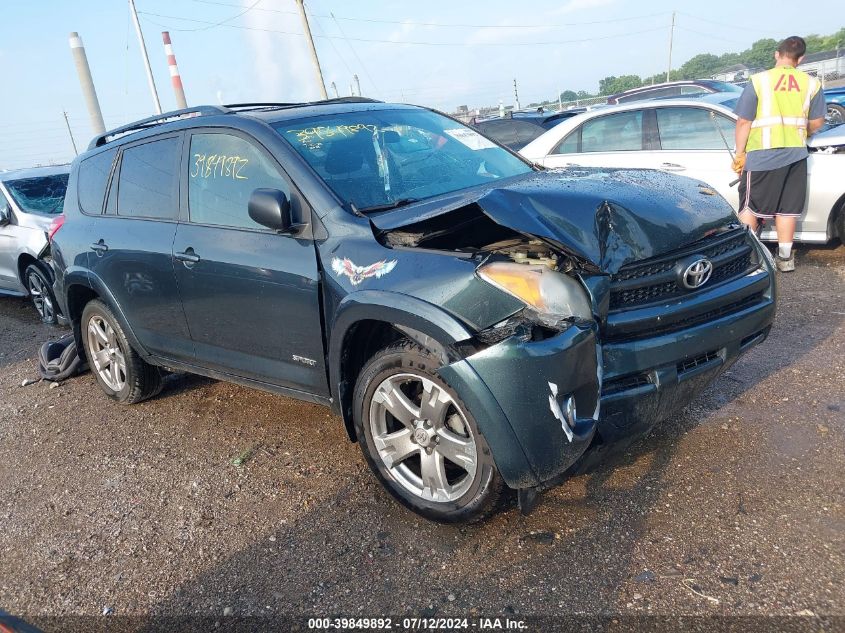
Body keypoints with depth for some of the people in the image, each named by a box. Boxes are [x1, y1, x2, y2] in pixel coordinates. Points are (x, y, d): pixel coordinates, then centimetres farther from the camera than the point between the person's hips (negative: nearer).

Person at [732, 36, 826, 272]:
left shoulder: (758, 81, -6)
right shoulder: (811, 84, 5)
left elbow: (743, 122, -9)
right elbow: (817, 122, 9)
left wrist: (740, 153, -1)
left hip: (762, 155, -3)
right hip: (796, 155, 3)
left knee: (751, 206, 4)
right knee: (787, 207, 10)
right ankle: (785, 257, 14)